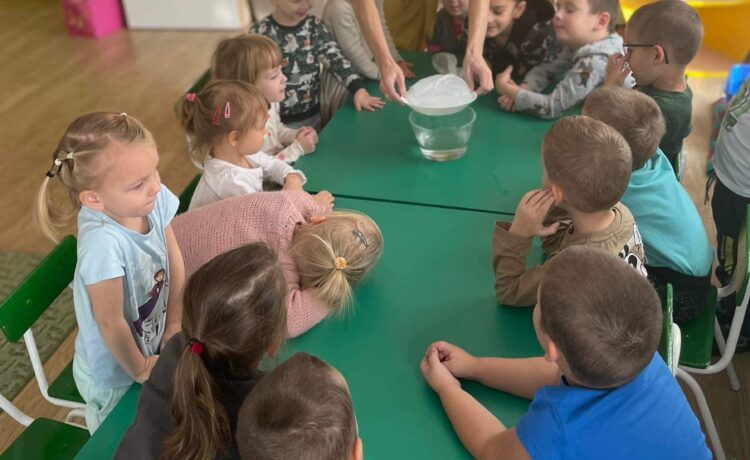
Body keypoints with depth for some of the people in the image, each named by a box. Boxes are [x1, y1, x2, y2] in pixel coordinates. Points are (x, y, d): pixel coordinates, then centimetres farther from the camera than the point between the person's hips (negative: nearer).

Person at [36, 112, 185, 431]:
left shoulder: (156, 200, -23)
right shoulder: (103, 242, -39)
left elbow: (175, 262, -6)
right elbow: (111, 322, -26)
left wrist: (174, 325, -2)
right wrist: (139, 369, -11)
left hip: (155, 345, 5)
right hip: (115, 373, -5)